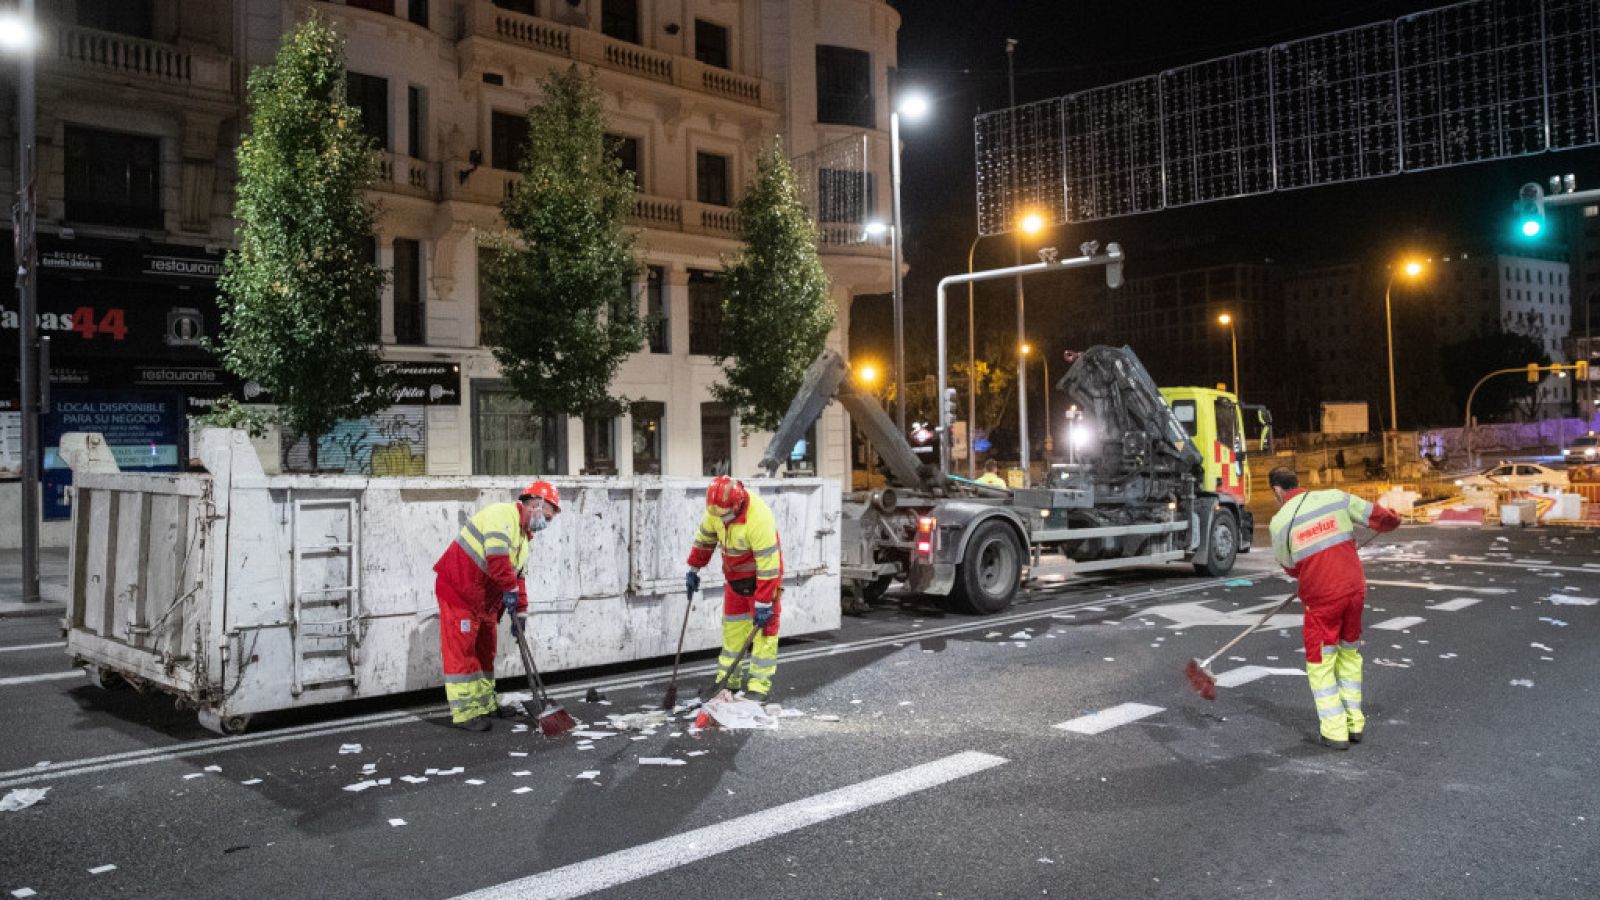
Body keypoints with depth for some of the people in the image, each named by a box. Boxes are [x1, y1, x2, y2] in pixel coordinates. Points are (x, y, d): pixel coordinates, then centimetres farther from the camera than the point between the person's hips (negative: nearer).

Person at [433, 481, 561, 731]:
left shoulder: (523, 536, 15)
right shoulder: (502, 515, -18)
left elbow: (519, 575, 17)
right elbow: (497, 558, -29)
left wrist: (520, 610, 8)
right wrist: (510, 589, -20)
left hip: (485, 599, 10)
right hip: (458, 590, -10)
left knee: (485, 650, 15)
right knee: (461, 650, -6)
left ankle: (485, 703, 26)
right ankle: (465, 712, -4)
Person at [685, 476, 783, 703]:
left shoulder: (759, 519, -34)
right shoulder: (716, 508, -14)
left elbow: (768, 563, -30)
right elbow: (704, 538, 5)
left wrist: (763, 604, -27)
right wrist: (694, 570, 11)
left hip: (763, 575, -7)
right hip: (734, 576, 7)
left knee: (764, 629, -7)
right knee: (732, 628, 11)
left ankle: (759, 686, -3)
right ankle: (729, 682, 19)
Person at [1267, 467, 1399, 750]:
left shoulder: (1280, 522, -6)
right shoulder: (1335, 498, -1)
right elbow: (1378, 517, 7)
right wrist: (1393, 521, 30)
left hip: (1321, 598, -4)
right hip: (1355, 589, 4)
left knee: (1320, 663, 8)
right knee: (1350, 653, 20)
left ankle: (1335, 731, 7)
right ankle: (1354, 723, 26)